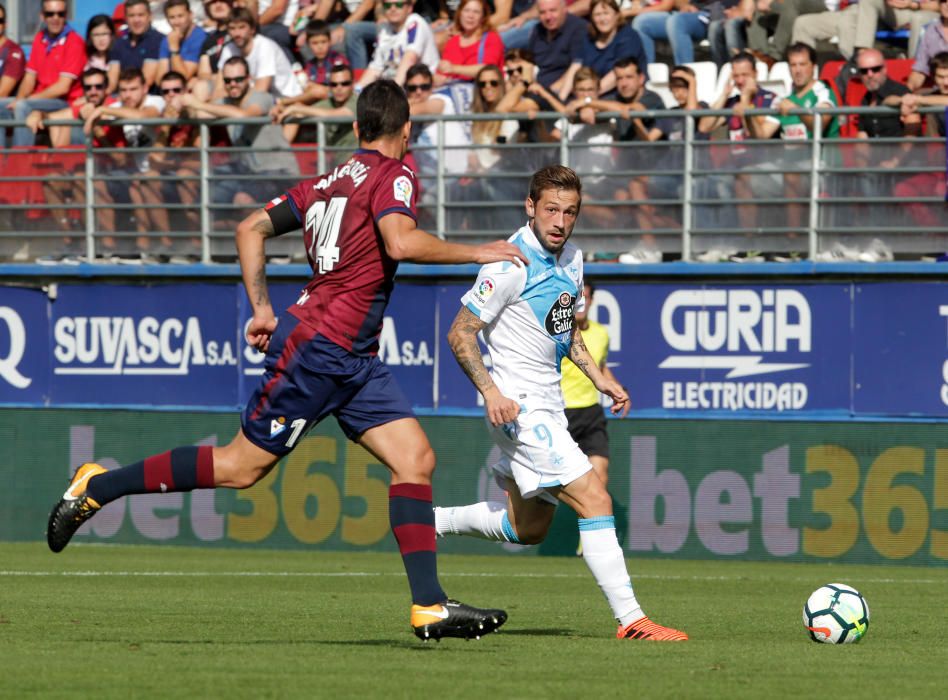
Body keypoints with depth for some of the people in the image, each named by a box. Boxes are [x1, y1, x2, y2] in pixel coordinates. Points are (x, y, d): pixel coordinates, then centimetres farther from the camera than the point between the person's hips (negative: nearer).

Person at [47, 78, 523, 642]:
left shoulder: (326, 181, 16)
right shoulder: (393, 174, -8)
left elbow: (252, 228, 20)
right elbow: (400, 242, -27)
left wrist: (262, 309, 21)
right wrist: (475, 253, -17)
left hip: (353, 361, 9)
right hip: (318, 347, -9)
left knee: (416, 458, 0)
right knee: (243, 467, -4)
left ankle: (430, 606, -7)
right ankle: (98, 487, 9)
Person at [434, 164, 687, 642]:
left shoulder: (571, 258, 8)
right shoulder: (512, 263, -17)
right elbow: (460, 333, -15)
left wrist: (599, 377, 12)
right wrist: (490, 391, -26)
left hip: (548, 405, 9)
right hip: (518, 406, -9)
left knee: (528, 528, 17)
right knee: (594, 500, -17)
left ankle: (430, 522, 33)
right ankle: (630, 620, -17)